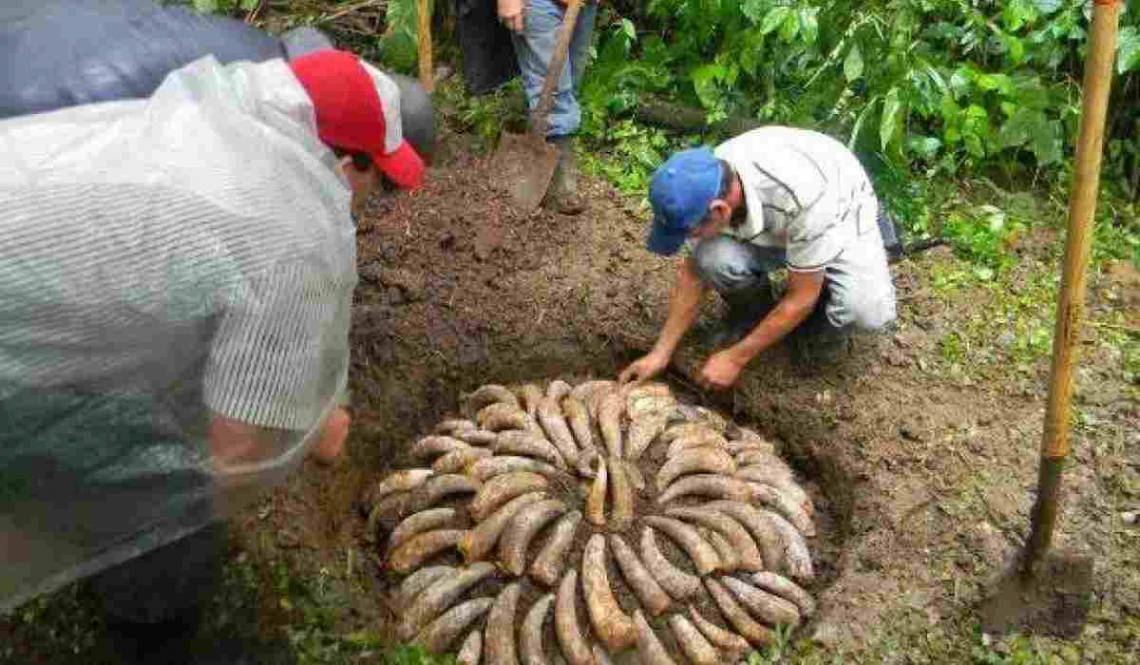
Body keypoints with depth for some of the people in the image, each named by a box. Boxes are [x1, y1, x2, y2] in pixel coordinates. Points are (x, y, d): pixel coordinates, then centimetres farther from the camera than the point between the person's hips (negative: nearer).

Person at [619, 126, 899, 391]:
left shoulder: (801, 197, -43)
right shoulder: (706, 185, -26)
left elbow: (802, 297, -29)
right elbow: (693, 271, -10)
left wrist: (736, 358, -23)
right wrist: (661, 353, -9)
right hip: (770, 226, 3)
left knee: (868, 311, -32)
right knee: (713, 258, -29)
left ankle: (823, 322, 3)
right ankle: (751, 312, 4)